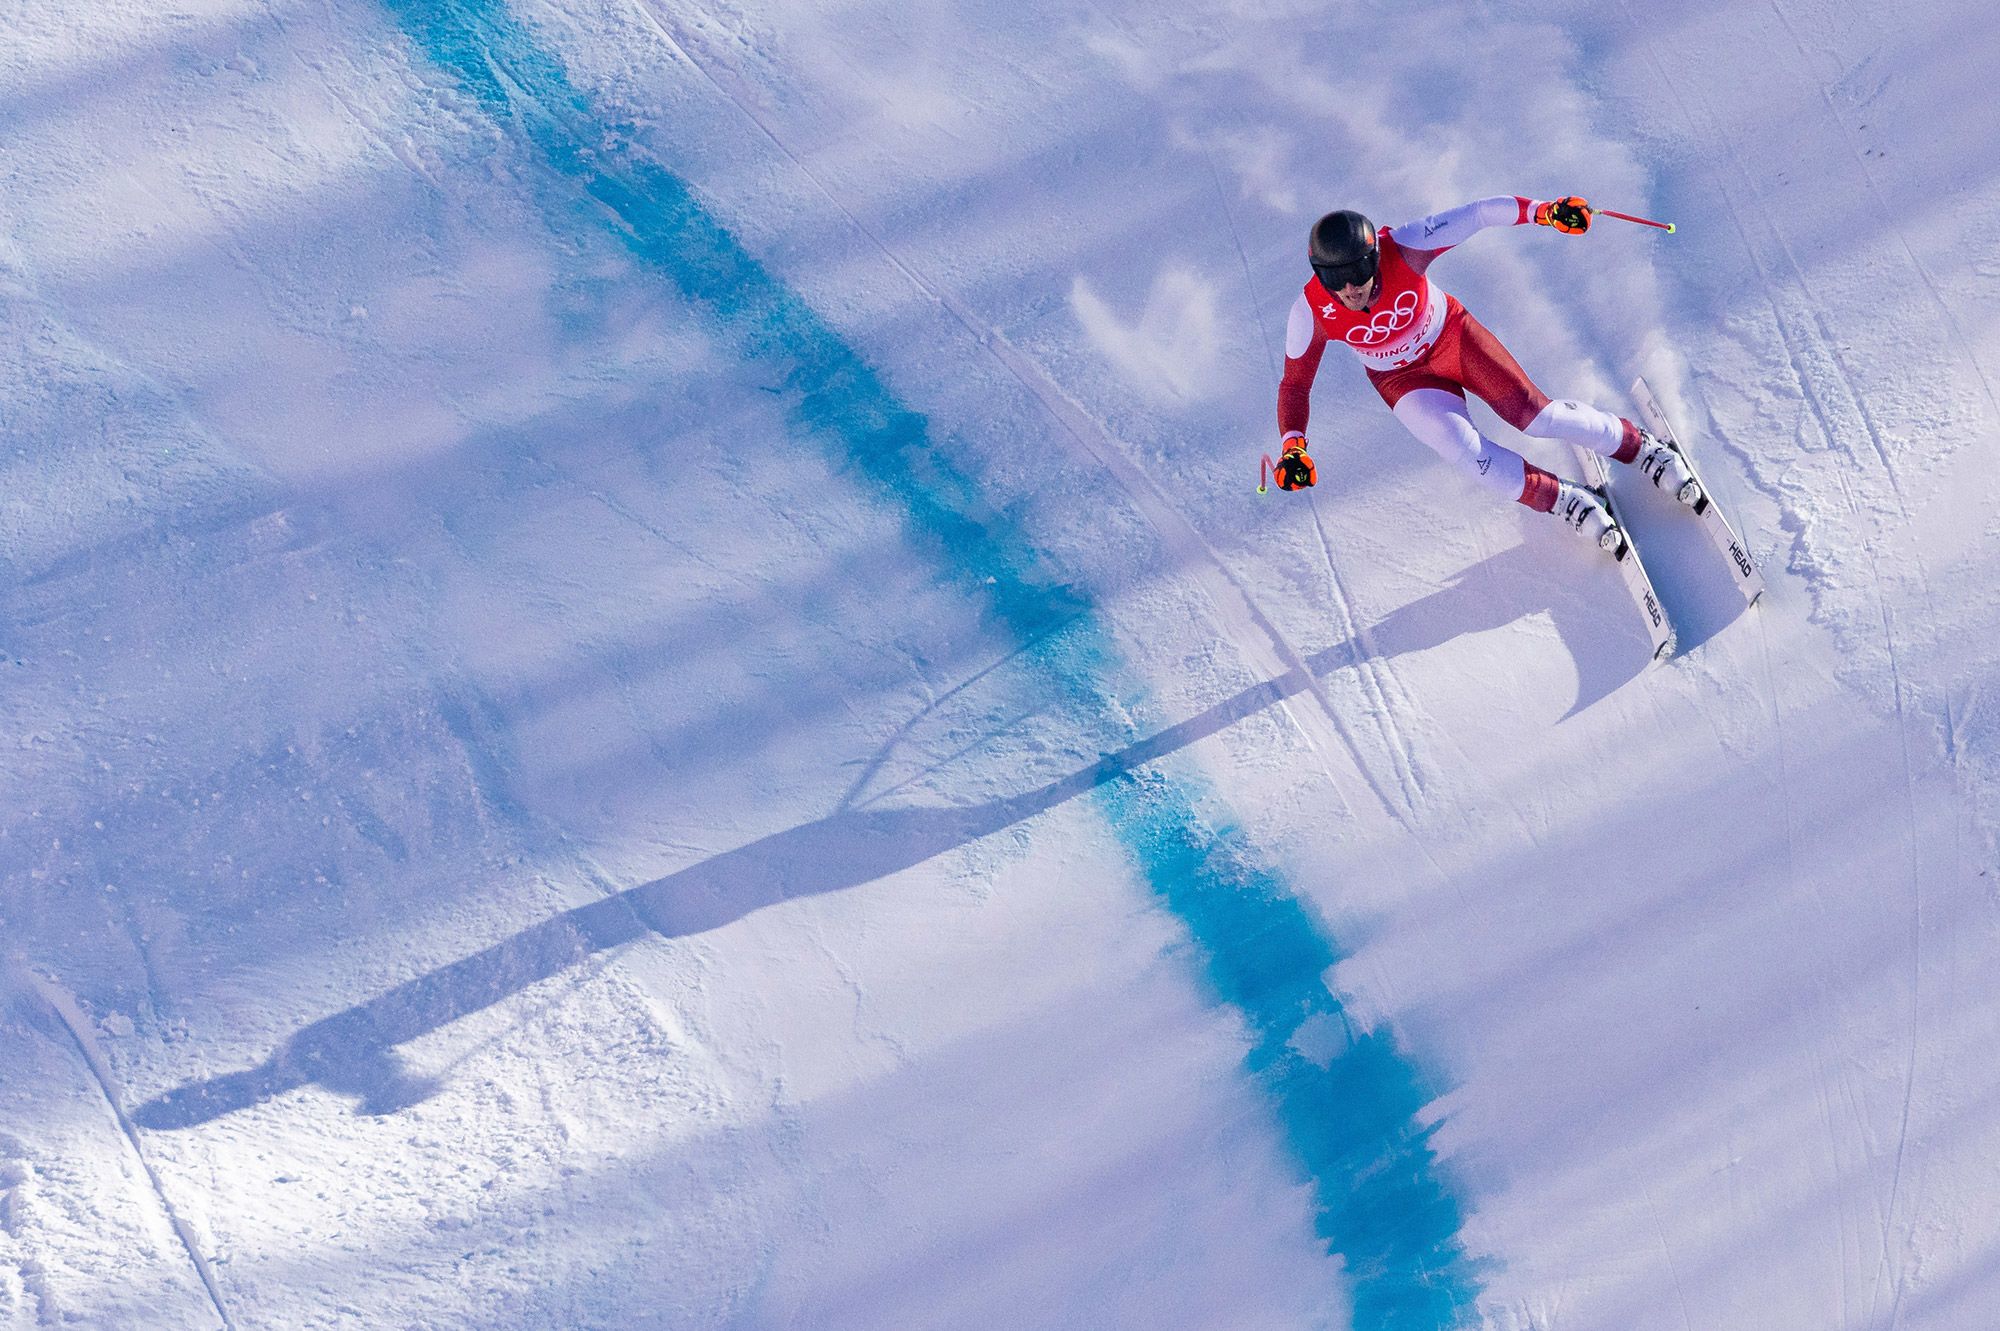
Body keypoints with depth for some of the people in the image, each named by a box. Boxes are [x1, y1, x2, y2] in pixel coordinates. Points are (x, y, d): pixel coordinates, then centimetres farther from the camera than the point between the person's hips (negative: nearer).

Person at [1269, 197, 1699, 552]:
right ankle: (1566, 502, -4)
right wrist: (1292, 447, -34)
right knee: (1464, 449, -23)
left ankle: (1642, 447, 15)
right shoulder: (1312, 312, -30)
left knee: (1535, 415, -9)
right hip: (1404, 380, 0)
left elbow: (1478, 214, -25)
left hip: (1453, 336, 0)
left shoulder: (1402, 249, -33)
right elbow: (1295, 383, -19)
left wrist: (1542, 210, -36)